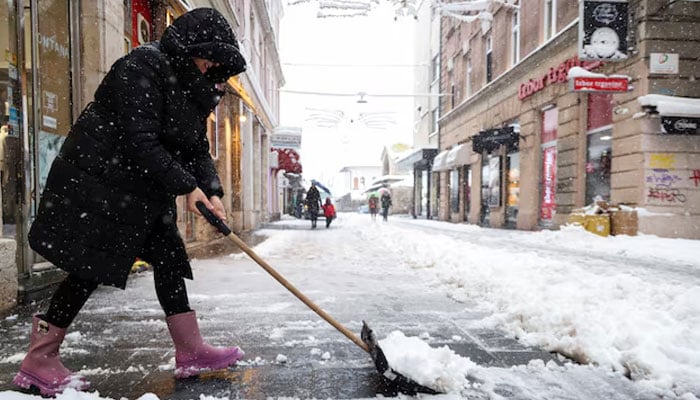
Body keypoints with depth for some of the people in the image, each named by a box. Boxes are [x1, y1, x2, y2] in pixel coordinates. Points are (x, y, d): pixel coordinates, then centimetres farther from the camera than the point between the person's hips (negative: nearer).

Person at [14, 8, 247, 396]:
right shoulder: (142, 67, -17)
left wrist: (211, 191, -8)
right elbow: (140, 142, -25)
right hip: (97, 179, -9)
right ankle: (38, 361, 14)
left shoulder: (189, 87, 10)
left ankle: (190, 352, 12)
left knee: (169, 257, 5)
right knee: (88, 269, -4)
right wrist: (187, 186, -23)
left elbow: (197, 148, 7)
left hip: (143, 189, 9)